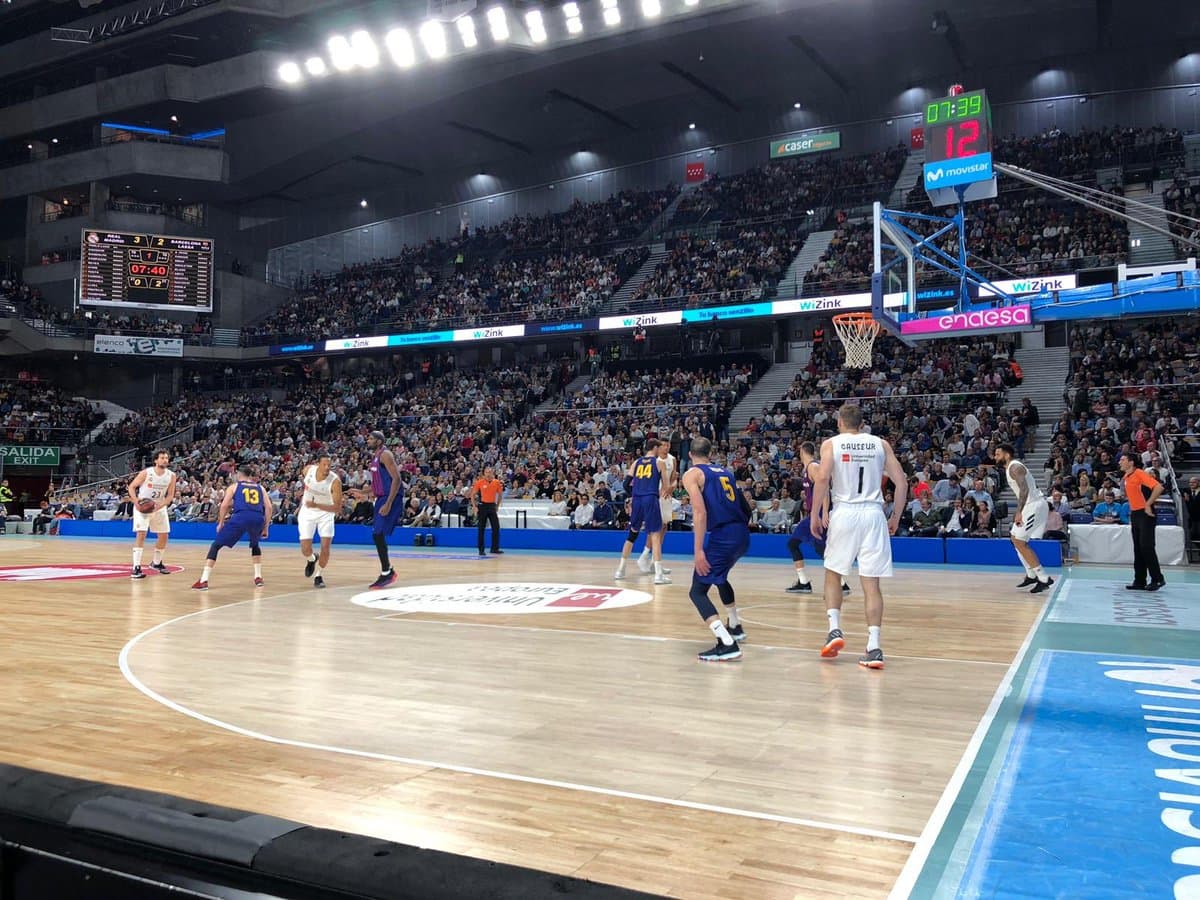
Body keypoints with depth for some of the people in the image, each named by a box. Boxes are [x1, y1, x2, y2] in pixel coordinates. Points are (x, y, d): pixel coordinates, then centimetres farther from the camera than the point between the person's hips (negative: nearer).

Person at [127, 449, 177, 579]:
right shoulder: (146, 473, -17)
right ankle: (136, 568, -19)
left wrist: (160, 506, -20)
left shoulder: (171, 476, -8)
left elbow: (170, 496, -4)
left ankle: (156, 563, 29)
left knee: (164, 536, 8)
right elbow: (132, 486, -8)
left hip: (159, 507, 5)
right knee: (141, 534, -17)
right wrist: (136, 502, -22)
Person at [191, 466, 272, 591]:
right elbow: (268, 507, 14)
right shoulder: (260, 487, 26)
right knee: (255, 545, 34)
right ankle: (258, 577, 27)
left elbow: (224, 505, 8)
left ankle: (203, 581, 0)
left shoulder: (234, 486, 20)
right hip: (258, 518, 3)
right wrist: (266, 527, 20)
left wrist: (221, 523, 20)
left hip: (240, 517, -3)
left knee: (216, 545, 10)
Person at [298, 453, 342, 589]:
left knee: (326, 546, -12)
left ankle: (319, 576, 11)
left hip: (326, 512, -2)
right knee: (305, 550, -6)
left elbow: (338, 508, -27)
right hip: (307, 512, 2)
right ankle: (312, 560, 31)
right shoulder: (308, 470, -18)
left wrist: (316, 505, -37)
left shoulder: (335, 481, -27)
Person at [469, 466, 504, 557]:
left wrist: (497, 506, 8)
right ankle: (481, 550, 9)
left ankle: (495, 548, 7)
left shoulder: (497, 482, 1)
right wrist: (474, 506, -5)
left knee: (496, 527, -3)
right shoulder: (479, 482, -4)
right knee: (481, 529, 1)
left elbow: (500, 495, 12)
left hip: (492, 506, 2)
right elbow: (473, 494, 2)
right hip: (482, 506, -2)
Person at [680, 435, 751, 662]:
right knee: (720, 577, 33)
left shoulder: (692, 474, 1)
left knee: (697, 592, -2)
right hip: (742, 534, 8)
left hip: (721, 536, -7)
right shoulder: (725, 471, 21)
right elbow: (745, 508, 21)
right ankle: (735, 627, 47)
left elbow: (700, 512, -14)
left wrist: (699, 550, -17)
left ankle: (728, 644, -18)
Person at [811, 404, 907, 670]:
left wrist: (815, 514, -3)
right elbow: (901, 483, 6)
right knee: (871, 582, 3)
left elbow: (822, 478, -11)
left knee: (833, 574, 17)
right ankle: (874, 647, -2)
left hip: (844, 513, -2)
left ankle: (834, 629, 3)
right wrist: (896, 517, 15)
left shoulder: (831, 443, 4)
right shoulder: (881, 444, 11)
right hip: (873, 514, 2)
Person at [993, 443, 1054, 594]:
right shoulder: (1010, 467, 18)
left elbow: (1024, 490, -25)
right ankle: (1031, 575, 21)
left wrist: (1019, 512, -29)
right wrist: (1019, 512, 24)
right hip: (1031, 505, 11)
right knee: (1015, 538, 17)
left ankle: (1044, 579, -10)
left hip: (1035, 505, -11)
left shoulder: (1014, 467, -13)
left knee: (1020, 542, -11)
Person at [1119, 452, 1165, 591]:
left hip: (1145, 514, -8)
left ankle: (1157, 579, 0)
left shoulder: (1140, 473, -12)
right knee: (1138, 549, 7)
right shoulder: (1126, 478, 13)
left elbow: (1158, 487, -22)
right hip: (1134, 515, 8)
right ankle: (1140, 581, 9)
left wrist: (1148, 505, -20)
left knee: (1146, 547, -10)